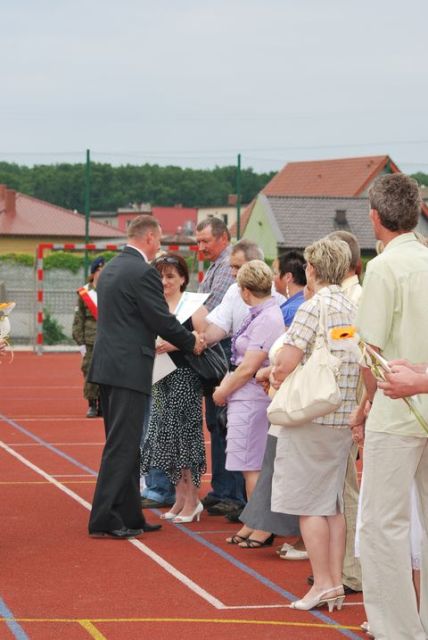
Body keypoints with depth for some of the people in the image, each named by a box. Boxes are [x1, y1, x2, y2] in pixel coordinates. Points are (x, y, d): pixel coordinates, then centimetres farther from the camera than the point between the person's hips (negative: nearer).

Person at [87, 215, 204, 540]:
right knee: (122, 446, -6)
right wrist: (192, 342, 3)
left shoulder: (111, 268, 14)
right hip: (129, 368, -9)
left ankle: (129, 515, 20)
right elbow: (162, 319, -13)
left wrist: (154, 343, 26)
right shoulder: (143, 272, -14)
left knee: (124, 445, 14)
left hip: (107, 365, 9)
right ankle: (104, 520, -6)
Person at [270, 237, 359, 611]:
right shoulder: (355, 310, 8)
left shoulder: (314, 308, -14)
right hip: (345, 421, 7)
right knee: (333, 504, 13)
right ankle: (337, 583, 14)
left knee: (309, 504, -1)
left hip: (311, 417, -7)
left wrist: (277, 378, 2)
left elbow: (285, 365, -19)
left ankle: (323, 583, -1)